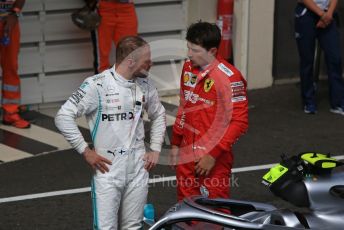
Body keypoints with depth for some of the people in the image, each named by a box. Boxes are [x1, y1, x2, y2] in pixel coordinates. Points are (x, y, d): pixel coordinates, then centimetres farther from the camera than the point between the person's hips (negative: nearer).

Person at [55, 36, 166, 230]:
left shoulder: (145, 85, 4)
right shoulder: (97, 85, -14)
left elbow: (158, 115, 22)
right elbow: (63, 116, -13)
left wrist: (156, 149, 13)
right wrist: (85, 150, -11)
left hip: (138, 168, 5)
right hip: (108, 169, -5)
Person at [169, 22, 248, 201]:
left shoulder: (229, 77, -17)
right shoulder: (188, 68, 7)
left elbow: (239, 122, -17)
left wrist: (213, 154, -18)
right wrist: (175, 144, 20)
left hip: (214, 159, -7)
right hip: (186, 155, 7)